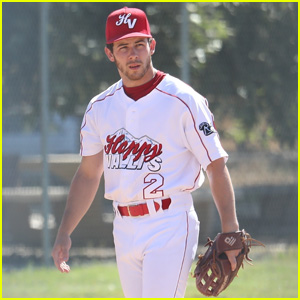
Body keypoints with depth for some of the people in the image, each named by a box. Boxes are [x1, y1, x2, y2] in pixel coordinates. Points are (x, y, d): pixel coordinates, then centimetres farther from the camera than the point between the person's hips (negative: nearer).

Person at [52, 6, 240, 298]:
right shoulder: (100, 107, 9)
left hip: (170, 225, -6)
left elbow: (216, 165, -9)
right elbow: (88, 174, 14)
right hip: (124, 228, 6)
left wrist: (230, 231, -18)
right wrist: (64, 233, 6)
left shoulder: (183, 101, -8)